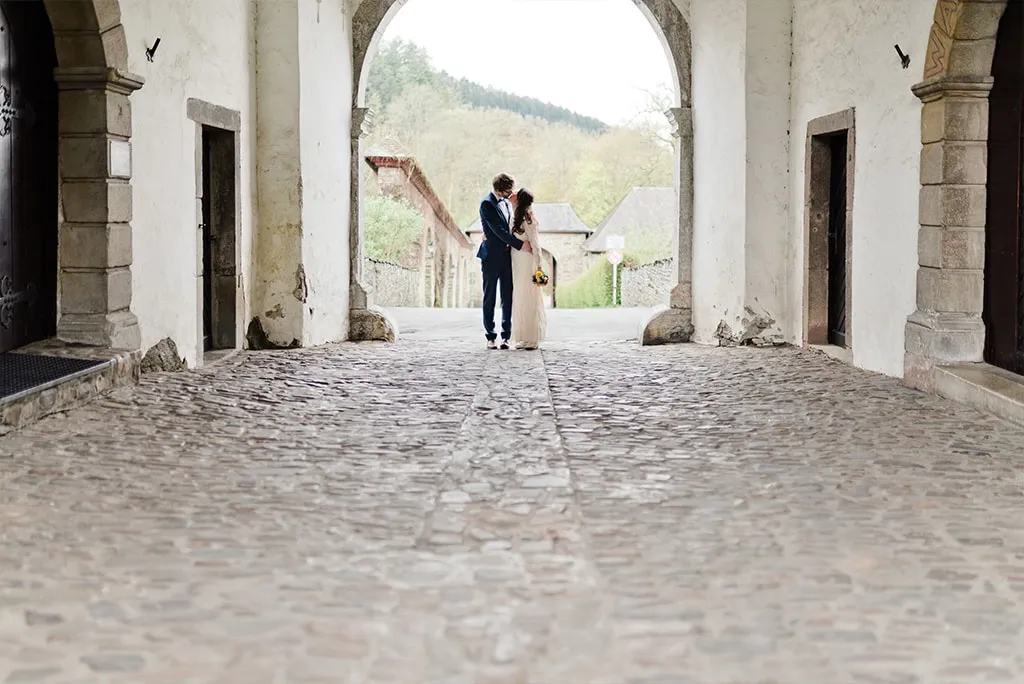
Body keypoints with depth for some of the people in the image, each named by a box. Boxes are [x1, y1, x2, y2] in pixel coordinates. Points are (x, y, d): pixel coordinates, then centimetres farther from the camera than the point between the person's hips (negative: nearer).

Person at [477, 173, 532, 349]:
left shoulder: (505, 202, 13)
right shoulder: (487, 203, -11)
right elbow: (498, 230, -17)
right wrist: (520, 245, -18)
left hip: (507, 255, 6)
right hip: (491, 257, -6)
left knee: (507, 297, 3)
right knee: (490, 298, 2)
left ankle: (506, 336, 7)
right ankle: (490, 336, 6)